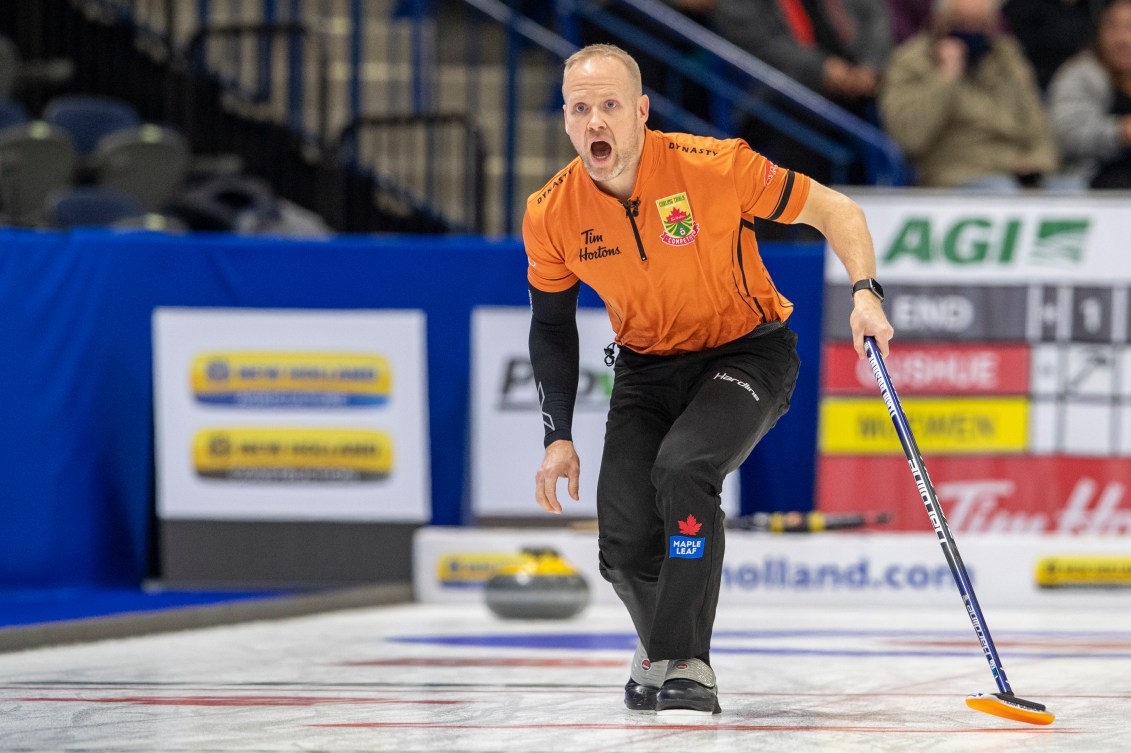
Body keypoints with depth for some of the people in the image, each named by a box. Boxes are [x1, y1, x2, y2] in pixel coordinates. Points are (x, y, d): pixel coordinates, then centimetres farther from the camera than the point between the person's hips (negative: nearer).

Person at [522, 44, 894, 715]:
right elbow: (553, 326, 5)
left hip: (747, 351, -4)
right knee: (625, 546, -7)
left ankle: (685, 665, -21)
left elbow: (835, 210, -13)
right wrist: (559, 437, 2)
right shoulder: (552, 214, -12)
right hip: (647, 369, 4)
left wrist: (865, 293, -27)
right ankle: (663, 645, 27)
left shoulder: (712, 167, -24)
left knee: (682, 467, -31)